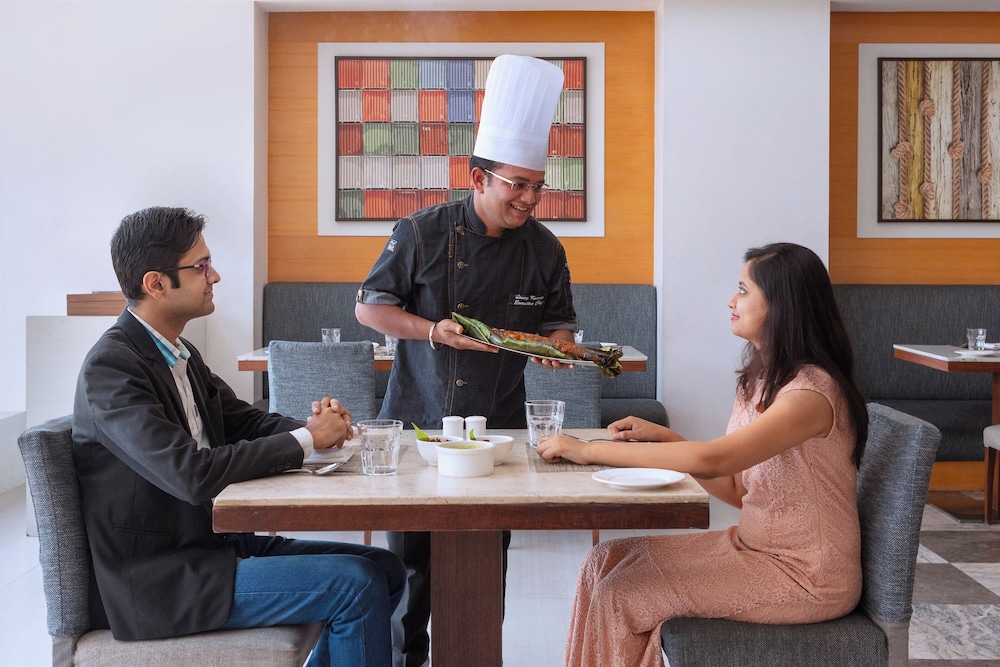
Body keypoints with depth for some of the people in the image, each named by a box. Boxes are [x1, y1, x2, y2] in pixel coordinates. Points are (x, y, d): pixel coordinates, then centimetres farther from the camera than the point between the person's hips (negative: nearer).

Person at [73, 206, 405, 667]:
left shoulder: (179, 352, 9)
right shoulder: (110, 366, -18)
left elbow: (243, 421, 15)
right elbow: (192, 474, -27)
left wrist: (315, 424, -7)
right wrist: (305, 440, -18)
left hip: (211, 543, 9)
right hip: (157, 582, -9)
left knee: (384, 571, 4)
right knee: (357, 585, -18)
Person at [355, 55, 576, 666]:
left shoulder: (544, 250, 0)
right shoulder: (425, 233, -8)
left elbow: (559, 323, 10)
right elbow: (370, 306, -2)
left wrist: (556, 344, -14)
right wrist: (433, 331, -17)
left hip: (498, 425, 2)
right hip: (418, 419, -2)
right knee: (411, 553, 6)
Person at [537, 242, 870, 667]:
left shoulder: (811, 392, -22)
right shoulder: (761, 378, 8)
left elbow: (709, 460, -34)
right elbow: (736, 489, 8)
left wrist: (590, 450, -29)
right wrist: (663, 437, -4)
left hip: (807, 580, -9)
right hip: (757, 545, 9)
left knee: (624, 593, -13)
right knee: (607, 560, 0)